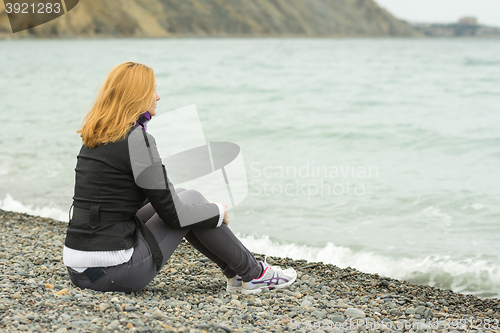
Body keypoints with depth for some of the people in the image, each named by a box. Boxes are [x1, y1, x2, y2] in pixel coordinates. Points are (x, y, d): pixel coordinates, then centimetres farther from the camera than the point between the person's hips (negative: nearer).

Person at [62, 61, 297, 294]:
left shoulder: (95, 137, 11)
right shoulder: (136, 139, -15)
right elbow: (172, 213, -12)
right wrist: (218, 211, 5)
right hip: (113, 272, -9)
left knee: (180, 197, 19)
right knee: (192, 199, 5)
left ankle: (236, 274, 27)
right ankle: (253, 274, 18)